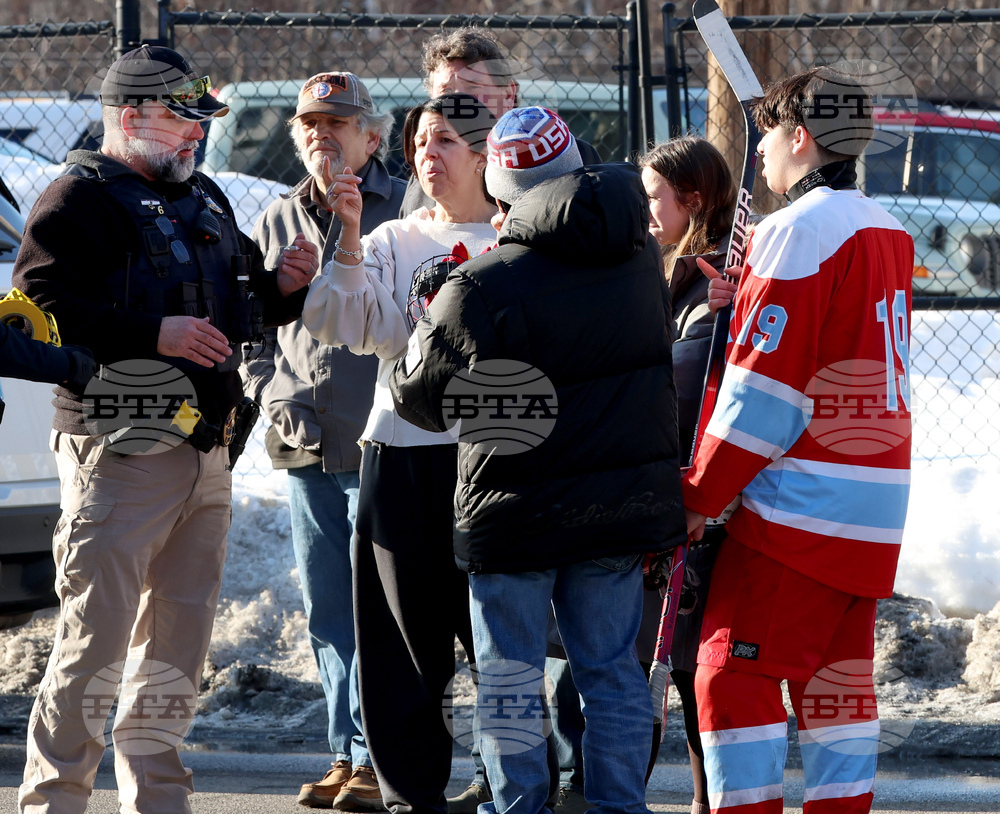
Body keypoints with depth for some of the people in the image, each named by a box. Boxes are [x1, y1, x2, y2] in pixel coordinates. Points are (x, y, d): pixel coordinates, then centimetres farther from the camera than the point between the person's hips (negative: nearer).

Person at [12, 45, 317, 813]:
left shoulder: (204, 201, 21)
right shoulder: (81, 198, -5)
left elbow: (240, 310, 29)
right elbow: (44, 306, -17)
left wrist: (283, 286, 6)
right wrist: (153, 335, -23)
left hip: (207, 452, 8)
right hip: (120, 449, -8)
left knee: (178, 635, 11)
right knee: (97, 633, -10)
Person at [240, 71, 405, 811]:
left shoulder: (403, 212, -2)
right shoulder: (277, 225, 15)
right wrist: (274, 393, 5)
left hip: (381, 443, -5)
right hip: (306, 447, 6)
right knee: (328, 612, 9)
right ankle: (347, 753, 16)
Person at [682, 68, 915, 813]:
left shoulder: (800, 228, -12)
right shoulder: (888, 233, 13)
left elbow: (762, 389, -14)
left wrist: (703, 495, -6)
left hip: (800, 500, -9)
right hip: (874, 505, 9)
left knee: (733, 673, -6)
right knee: (838, 674, 12)